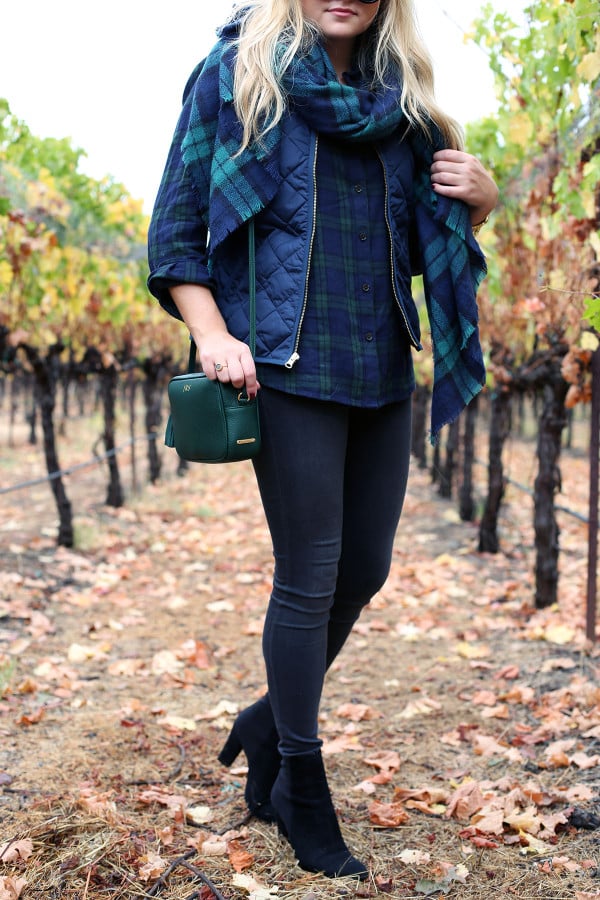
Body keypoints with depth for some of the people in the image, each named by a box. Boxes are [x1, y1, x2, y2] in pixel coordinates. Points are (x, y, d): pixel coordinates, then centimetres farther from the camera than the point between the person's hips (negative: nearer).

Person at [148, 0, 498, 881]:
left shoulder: (396, 90, 13)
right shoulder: (237, 71, 1)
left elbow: (425, 239, 21)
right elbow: (175, 228, -1)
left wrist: (480, 198, 0)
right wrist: (211, 333, -15)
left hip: (382, 368, 6)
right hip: (291, 363, -5)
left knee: (365, 569, 10)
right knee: (309, 578, -1)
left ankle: (272, 719, 34)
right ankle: (303, 794, 17)